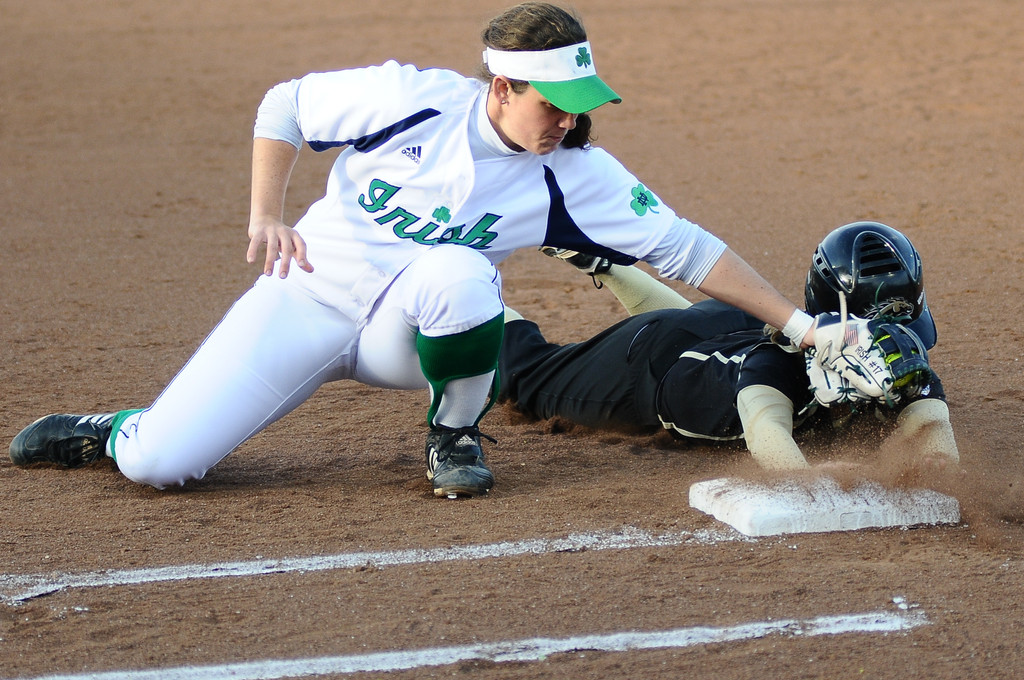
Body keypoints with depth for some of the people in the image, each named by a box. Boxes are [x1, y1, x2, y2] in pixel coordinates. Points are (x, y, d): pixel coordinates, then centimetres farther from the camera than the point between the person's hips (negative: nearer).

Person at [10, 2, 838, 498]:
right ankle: (112, 433, 25)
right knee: (156, 462, -15)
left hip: (405, 330, 1)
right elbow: (283, 106, -2)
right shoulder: (412, 100, -18)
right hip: (309, 297, -1)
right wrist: (267, 215, -9)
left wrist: (799, 324, -20)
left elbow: (685, 248, -15)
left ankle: (454, 437, -8)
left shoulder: (573, 173, -14)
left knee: (457, 271, -37)